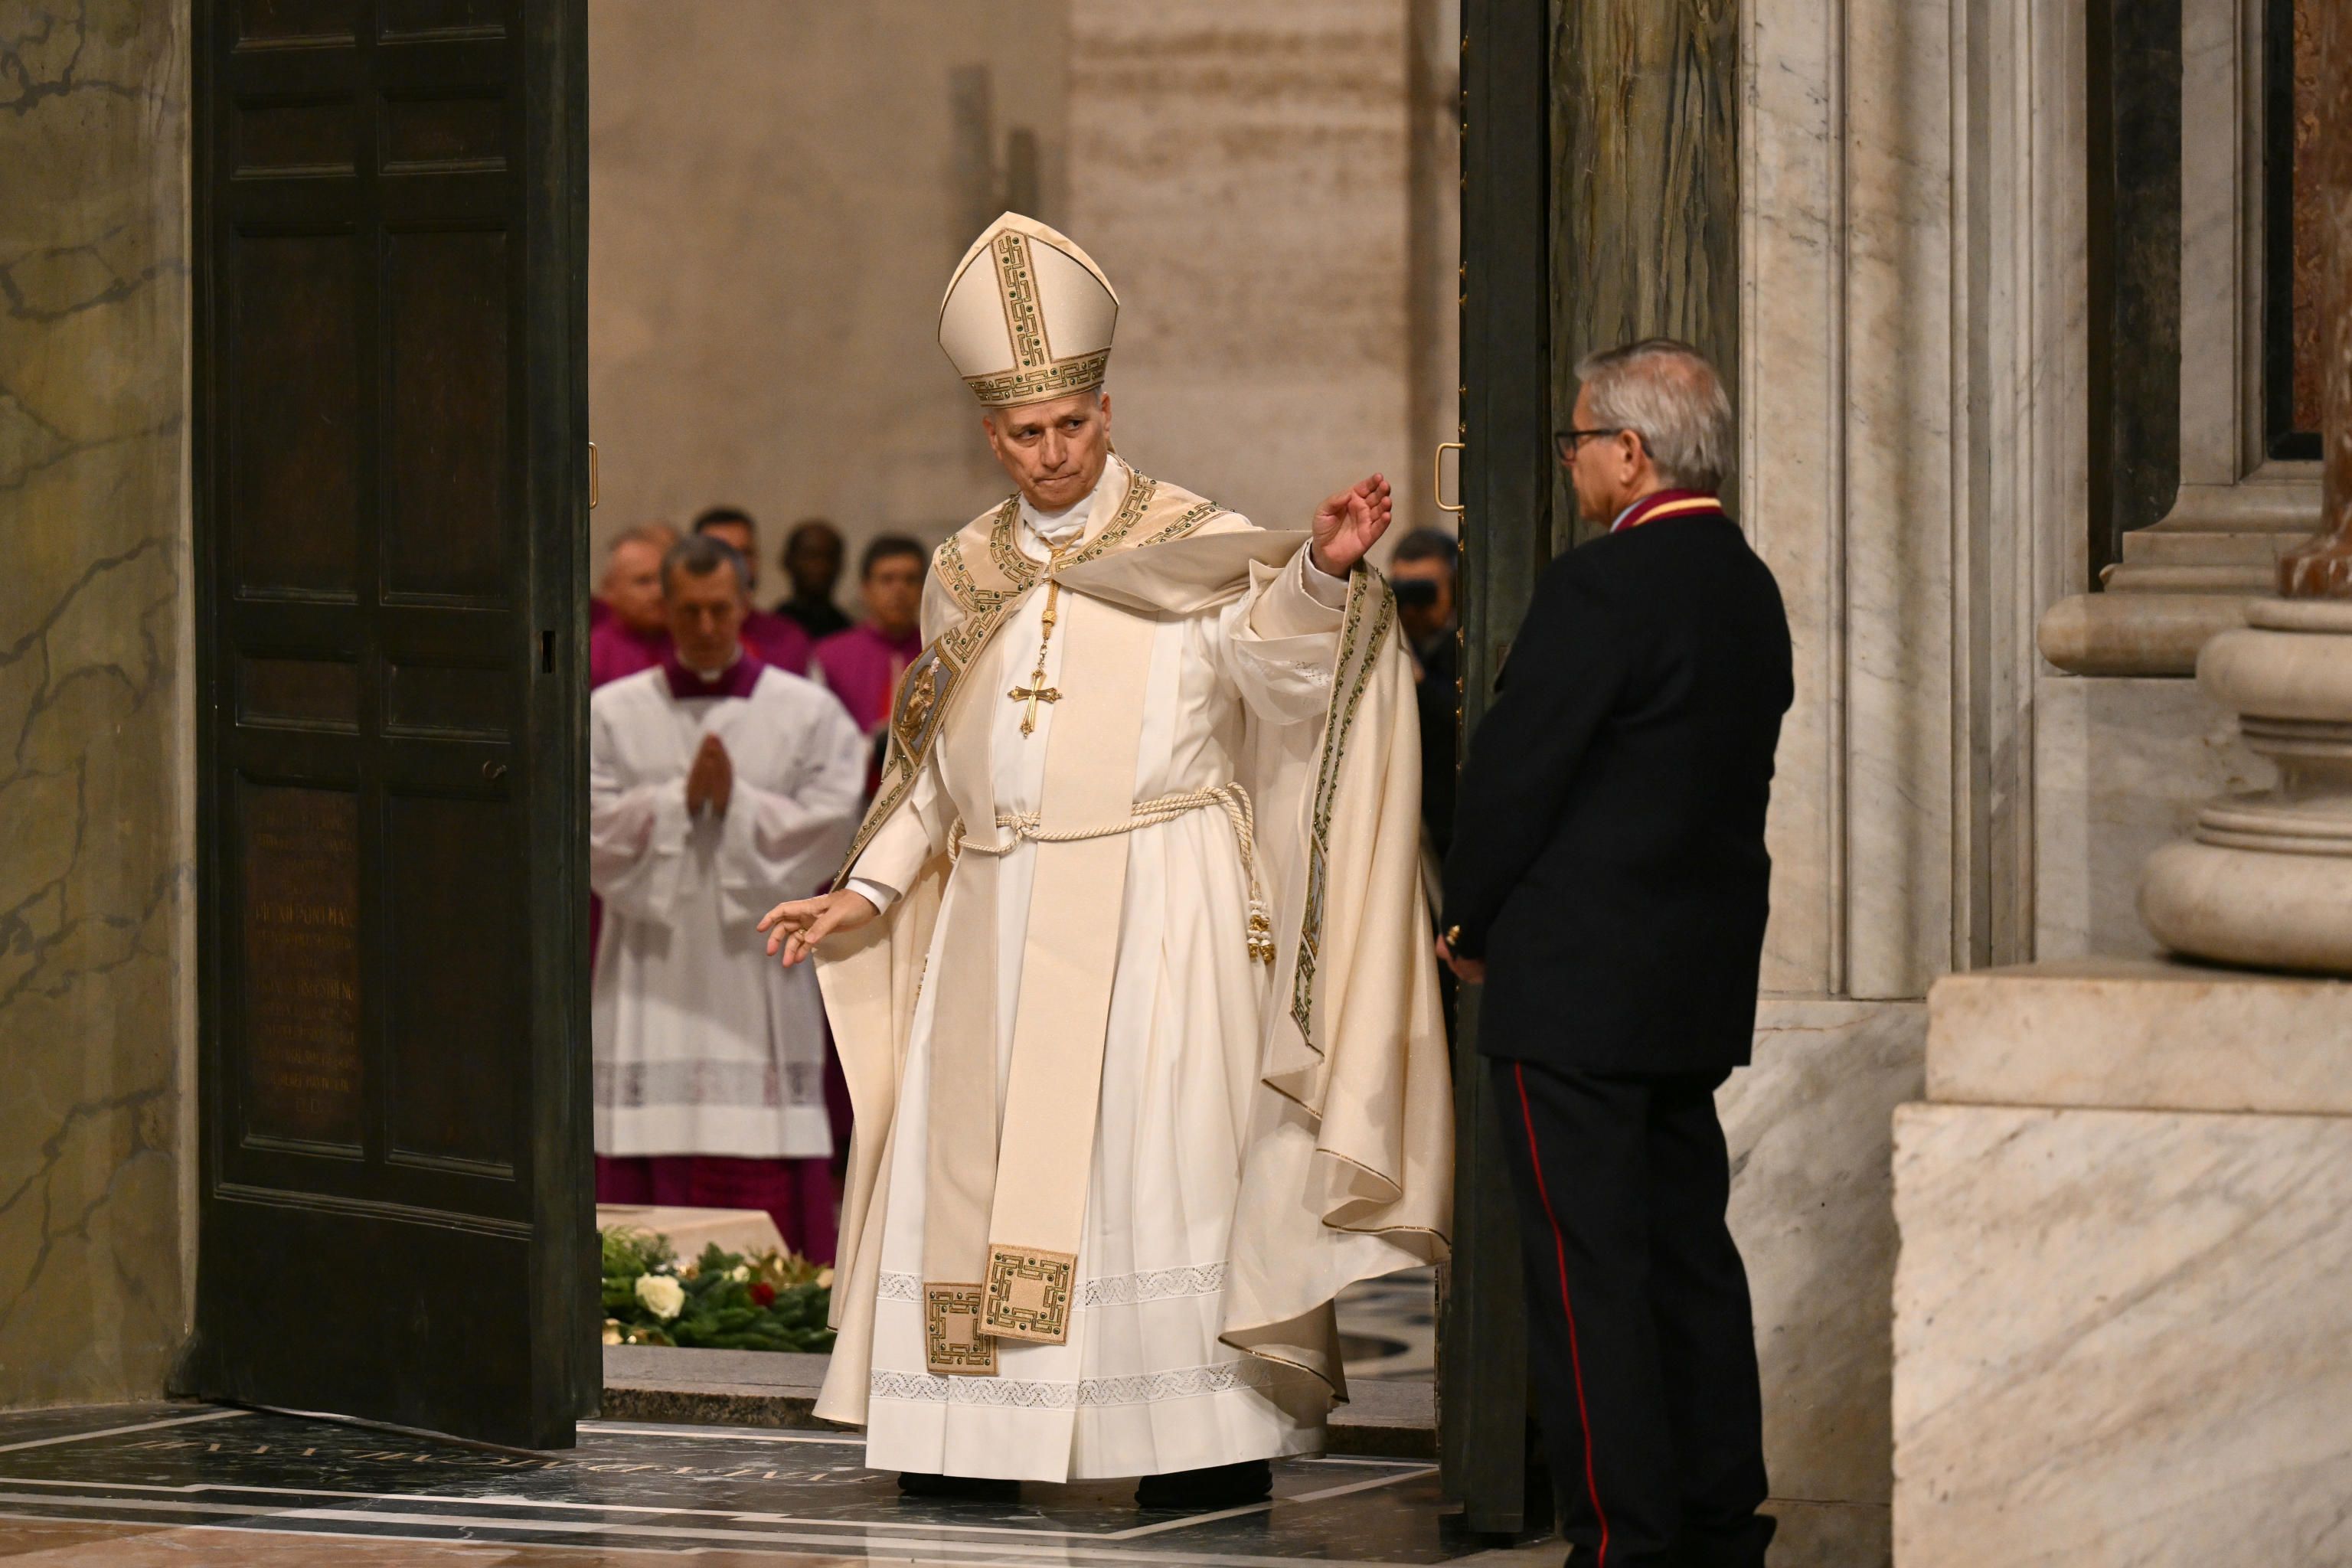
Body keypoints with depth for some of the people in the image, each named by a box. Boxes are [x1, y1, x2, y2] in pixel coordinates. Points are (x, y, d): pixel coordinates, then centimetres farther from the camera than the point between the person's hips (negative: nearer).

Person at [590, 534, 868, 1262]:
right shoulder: (611, 713, 8)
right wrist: (681, 800, -11)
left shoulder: (809, 713, 7)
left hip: (760, 984, 0)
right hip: (651, 983, 0)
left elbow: (828, 827, -2)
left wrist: (736, 803, -11)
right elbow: (594, 829, -1)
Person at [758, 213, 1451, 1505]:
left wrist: (1321, 570, -39)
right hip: (999, 915, 5)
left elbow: (1271, 653, -19)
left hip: (1154, 902, -5)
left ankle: (1209, 1443, -7)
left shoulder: (1191, 548, 0)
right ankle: (978, 1436, 7)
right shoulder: (965, 576, 14)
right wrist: (866, 893, 16)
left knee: (1166, 1154, -9)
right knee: (978, 1151, 2)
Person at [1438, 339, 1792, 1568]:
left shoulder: (1600, 589, -17)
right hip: (1703, 986, 9)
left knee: (1588, 1268, -5)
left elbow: (1512, 774, -14)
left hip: (1578, 987, -9)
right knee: (1689, 1246, 14)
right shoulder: (1749, 589, 10)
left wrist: (1471, 924, 2)